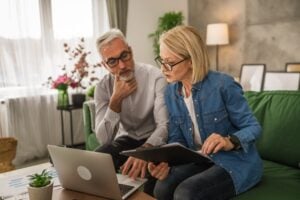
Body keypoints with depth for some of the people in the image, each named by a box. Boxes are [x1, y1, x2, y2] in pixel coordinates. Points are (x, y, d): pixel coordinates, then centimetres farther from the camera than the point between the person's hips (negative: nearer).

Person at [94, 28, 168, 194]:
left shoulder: (156, 77, -18)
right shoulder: (103, 87, -8)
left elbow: (165, 125, -25)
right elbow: (104, 139, -15)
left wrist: (145, 150, -46)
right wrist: (116, 99, -27)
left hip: (153, 140, -2)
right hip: (126, 139, 3)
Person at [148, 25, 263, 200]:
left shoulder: (223, 85, -20)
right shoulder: (171, 92, -1)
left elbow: (253, 127, -13)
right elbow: (177, 139, 1)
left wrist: (230, 142, -34)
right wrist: (165, 161, -20)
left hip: (237, 162, -4)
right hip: (200, 160, 5)